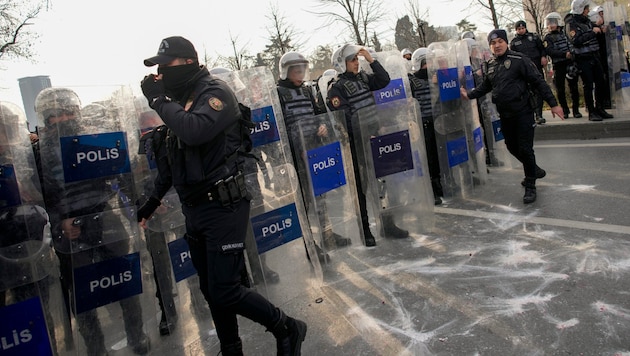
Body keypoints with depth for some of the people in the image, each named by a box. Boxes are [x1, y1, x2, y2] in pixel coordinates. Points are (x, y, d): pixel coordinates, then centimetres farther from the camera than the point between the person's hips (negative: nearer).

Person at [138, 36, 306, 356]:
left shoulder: (215, 93, -9)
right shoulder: (180, 101, 15)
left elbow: (194, 131, -30)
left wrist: (159, 100, -16)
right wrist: (154, 199, 23)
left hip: (223, 207, -8)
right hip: (195, 210, 8)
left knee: (224, 291, -8)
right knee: (211, 290, 15)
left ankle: (288, 330, 12)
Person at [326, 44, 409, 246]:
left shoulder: (363, 78, 13)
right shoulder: (336, 87, -8)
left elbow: (384, 80, 3)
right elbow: (343, 118, -16)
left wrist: (371, 59, -1)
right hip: (357, 143, -7)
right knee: (361, 186, 1)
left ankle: (388, 224, 23)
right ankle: (364, 230, 11)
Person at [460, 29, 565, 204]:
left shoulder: (519, 60, -10)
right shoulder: (490, 65, 8)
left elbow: (539, 82, -10)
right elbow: (485, 86, 22)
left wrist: (553, 104, -11)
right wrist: (469, 95, 9)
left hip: (523, 112, -6)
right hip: (505, 115, 6)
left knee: (525, 148, -5)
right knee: (512, 147, 16)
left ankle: (530, 186, 10)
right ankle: (535, 170, 40)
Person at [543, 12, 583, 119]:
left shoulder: (566, 33, 13)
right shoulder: (548, 38, 3)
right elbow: (550, 51, -12)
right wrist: (564, 54, -22)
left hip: (570, 63, 2)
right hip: (558, 66, -2)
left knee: (574, 87, 2)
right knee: (560, 90, 1)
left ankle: (576, 110, 10)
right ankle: (565, 110, 13)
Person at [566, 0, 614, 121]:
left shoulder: (587, 20, 14)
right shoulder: (571, 24, -8)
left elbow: (594, 37, 25)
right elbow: (576, 41, -21)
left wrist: (599, 28, 8)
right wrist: (592, 32, -19)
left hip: (595, 57, 7)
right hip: (583, 59, -7)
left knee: (601, 83, 8)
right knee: (588, 86, -4)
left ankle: (600, 109, 18)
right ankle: (591, 112, 3)